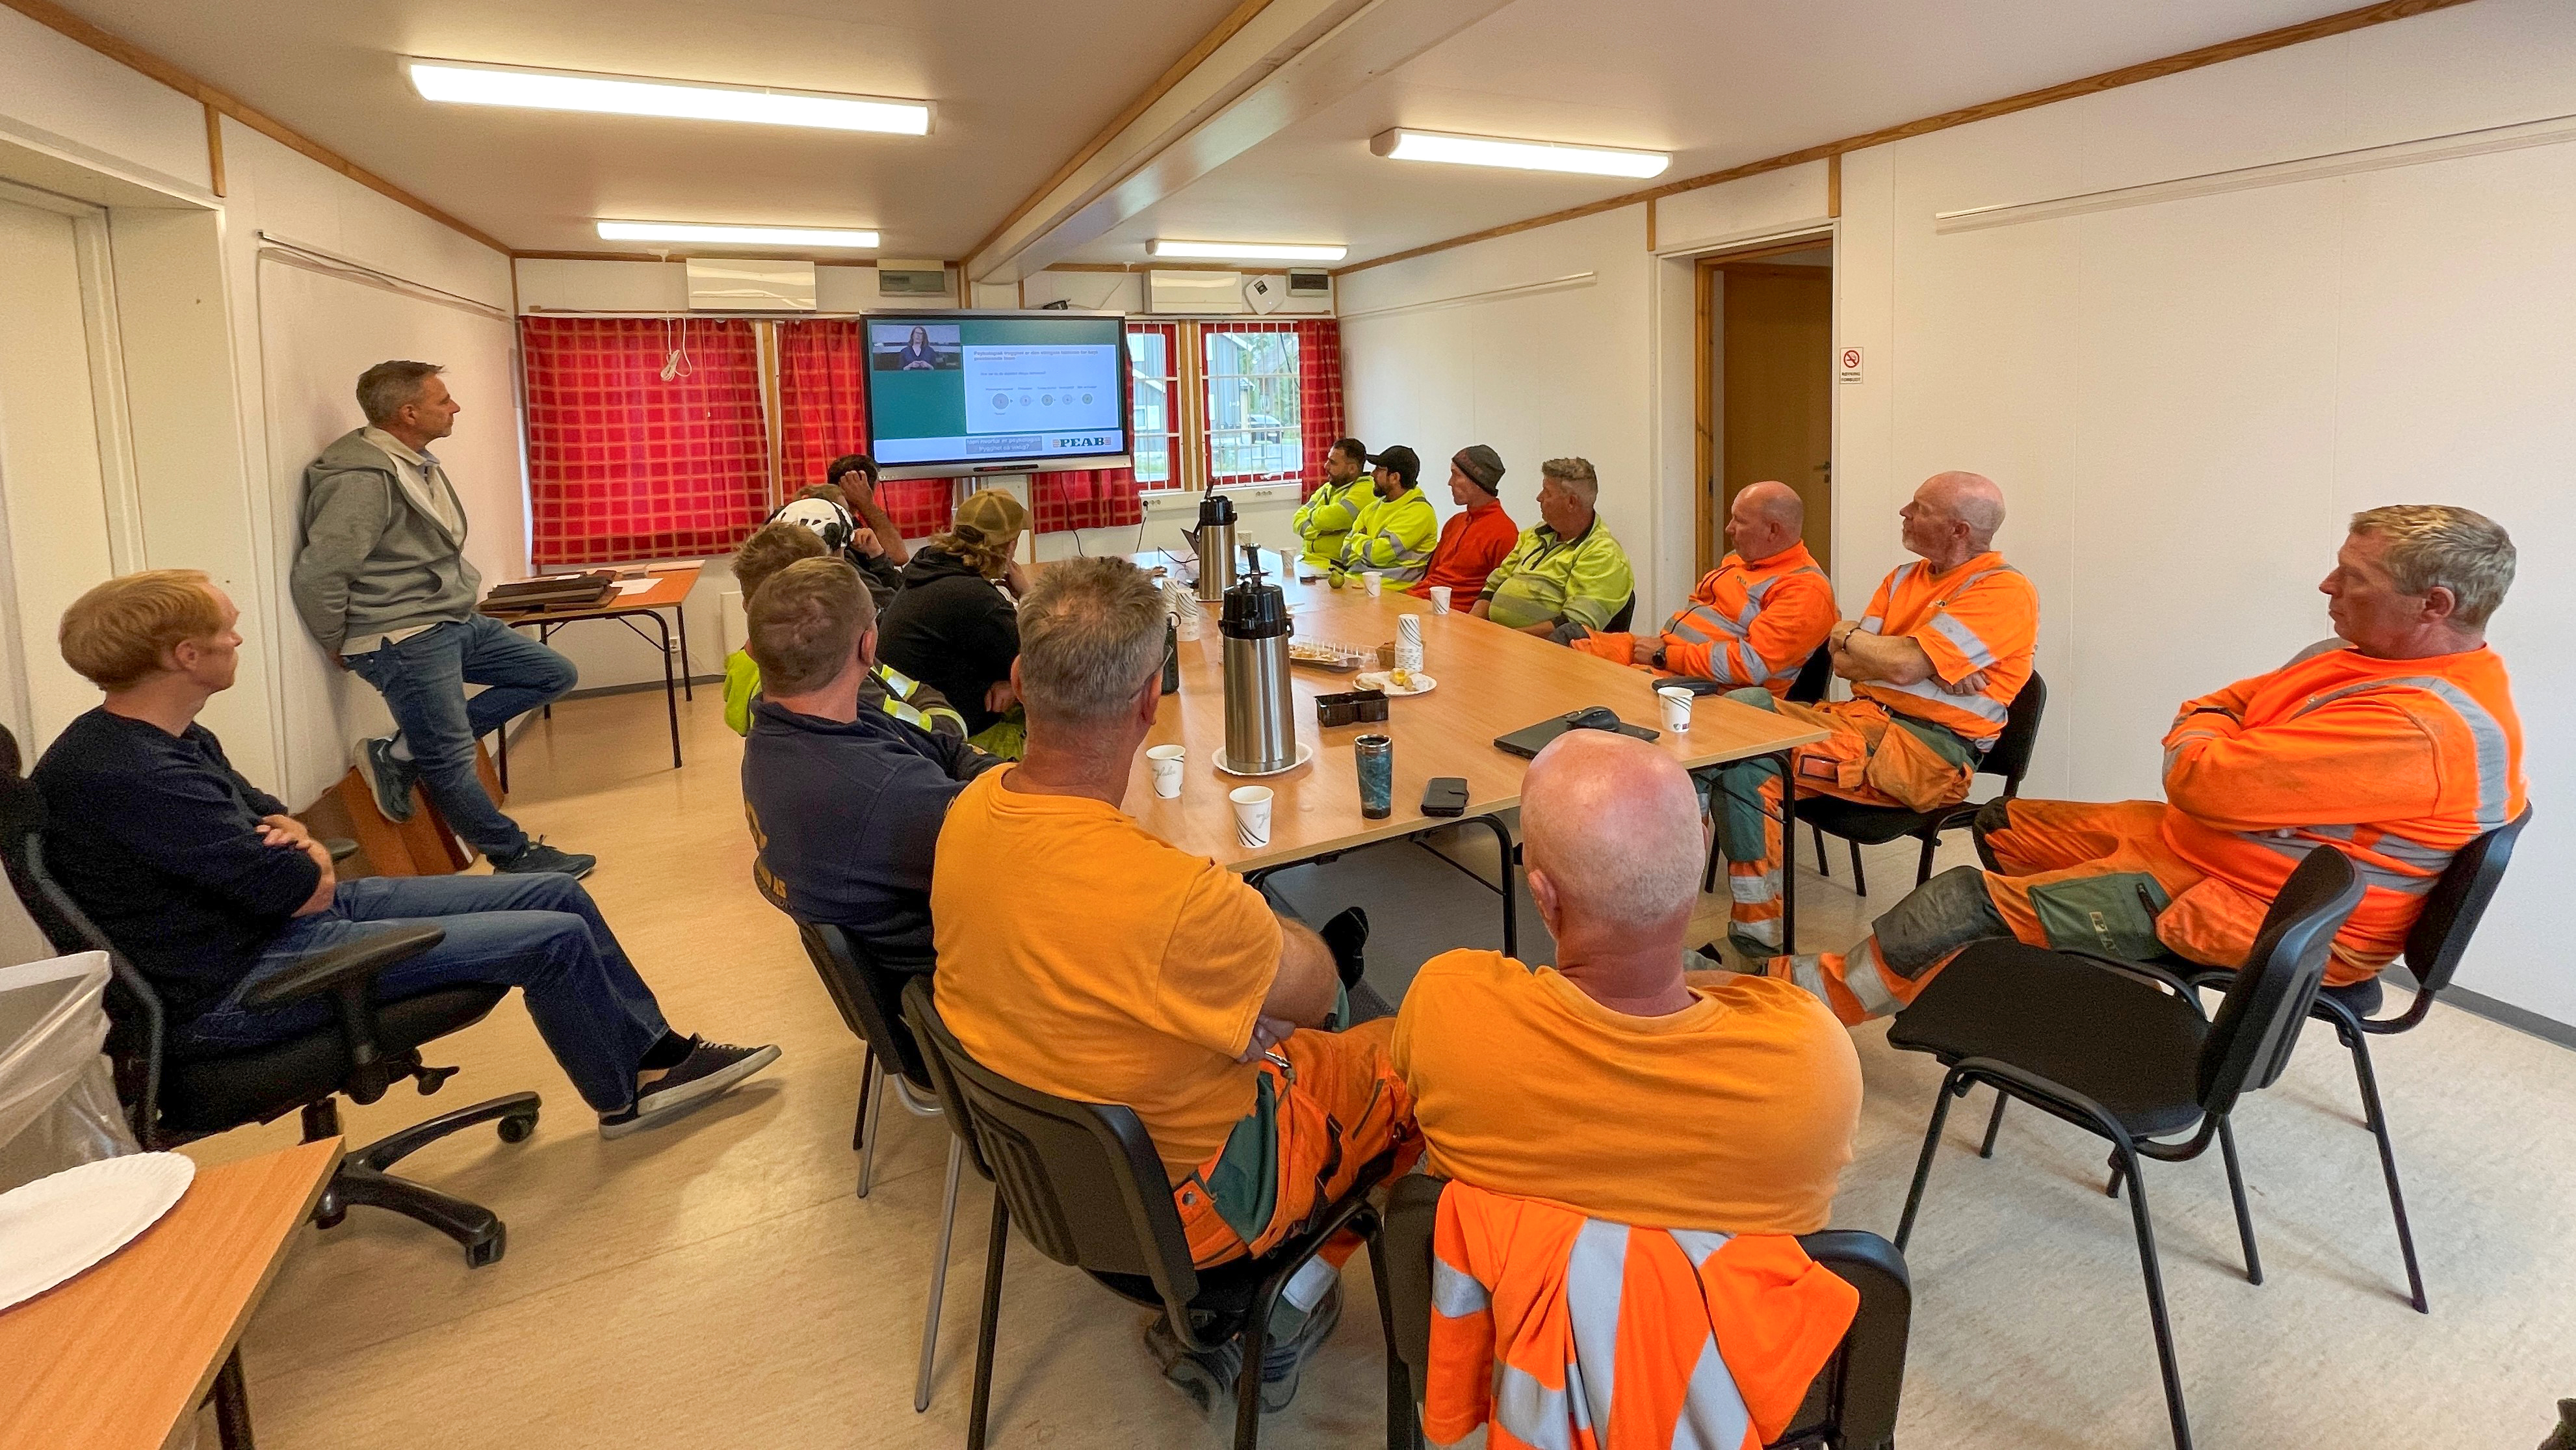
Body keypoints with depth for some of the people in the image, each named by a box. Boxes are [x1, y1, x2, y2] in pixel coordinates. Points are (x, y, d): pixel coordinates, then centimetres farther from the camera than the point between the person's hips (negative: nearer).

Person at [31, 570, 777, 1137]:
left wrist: (295, 844, -7)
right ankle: (628, 1096, 7)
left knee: (559, 893, 3)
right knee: (553, 939, -17)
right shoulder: (123, 776, -25)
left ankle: (655, 1049, 14)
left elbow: (264, 809, 18)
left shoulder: (173, 740, 7)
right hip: (236, 989, -10)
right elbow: (295, 891, -26)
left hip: (292, 915, 10)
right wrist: (307, 861, -1)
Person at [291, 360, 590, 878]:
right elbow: (318, 576, -22)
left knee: (555, 675, 11)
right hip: (404, 641, -10)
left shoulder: (419, 464, 10)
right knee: (450, 763, -3)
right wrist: (340, 645, -10)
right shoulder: (363, 479, -21)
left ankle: (402, 753, 7)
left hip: (458, 622, 10)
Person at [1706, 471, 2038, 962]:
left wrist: (1850, 637, 1)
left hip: (1930, 750, -8)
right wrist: (1930, 665, -9)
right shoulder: (1905, 578, 19)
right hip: (1861, 716, 8)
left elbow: (1904, 666, -19)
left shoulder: (2004, 590, -7)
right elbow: (1842, 663, 7)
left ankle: (1759, 933, -19)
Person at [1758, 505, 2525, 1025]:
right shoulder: (2359, 655, 6)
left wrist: (2199, 746, -8)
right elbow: (2210, 711, 14)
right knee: (2002, 824, 16)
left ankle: (1824, 993, 2)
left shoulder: (2422, 726, -27)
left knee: (1969, 898, -15)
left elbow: (2203, 781, -31)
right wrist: (2211, 738, -9)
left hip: (2253, 913, -11)